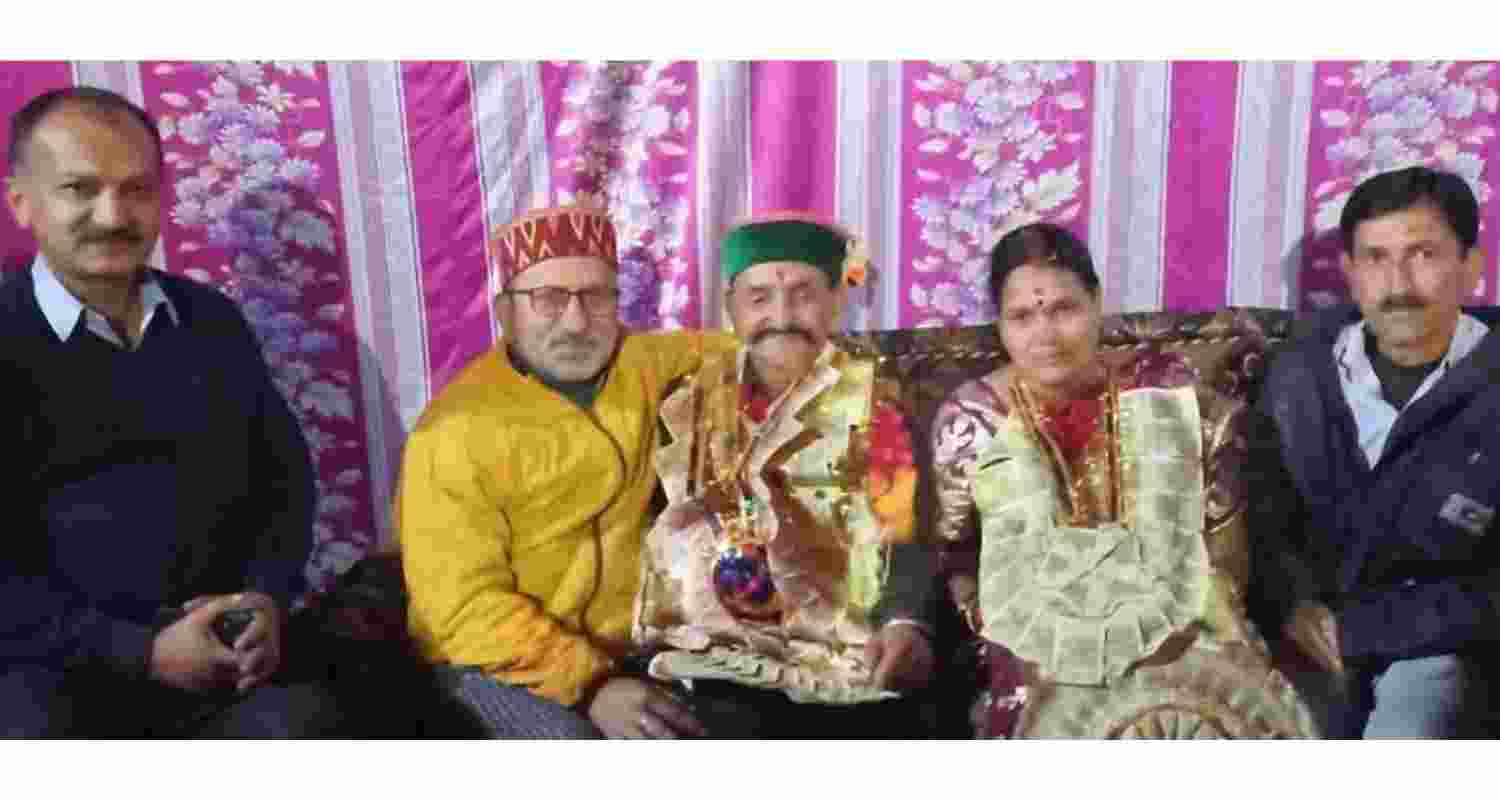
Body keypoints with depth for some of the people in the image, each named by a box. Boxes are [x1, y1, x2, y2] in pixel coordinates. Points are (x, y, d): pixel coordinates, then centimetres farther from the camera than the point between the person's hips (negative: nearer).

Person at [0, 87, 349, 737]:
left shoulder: (213, 320, 11)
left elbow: (287, 471, 15)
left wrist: (268, 596, -2)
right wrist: (139, 652, -14)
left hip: (227, 653, 2)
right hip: (57, 665, -2)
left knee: (303, 719, -25)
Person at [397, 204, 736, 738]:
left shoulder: (639, 363, 0)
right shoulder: (458, 432, -17)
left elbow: (704, 349, 23)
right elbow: (466, 606, -20)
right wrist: (590, 683, -28)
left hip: (622, 643, 5)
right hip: (500, 656, -5)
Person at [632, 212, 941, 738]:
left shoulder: (871, 404, 6)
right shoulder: (692, 403, 12)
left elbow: (902, 539, -3)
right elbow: (661, 530, 12)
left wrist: (905, 623, -22)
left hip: (842, 664, 0)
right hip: (716, 659, 1)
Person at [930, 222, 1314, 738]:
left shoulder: (1164, 389, 0)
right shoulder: (970, 420, -3)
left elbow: (1225, 524, 7)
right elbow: (954, 559, 3)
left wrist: (1208, 614, -4)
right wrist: (1019, 649, -7)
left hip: (1181, 637, 2)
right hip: (1049, 662, -1)